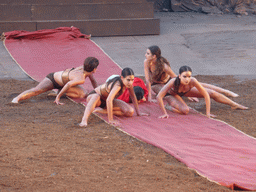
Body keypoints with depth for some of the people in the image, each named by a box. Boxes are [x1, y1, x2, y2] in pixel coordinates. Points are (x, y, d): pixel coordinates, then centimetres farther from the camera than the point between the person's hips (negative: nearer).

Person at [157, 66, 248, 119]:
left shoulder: (192, 81, -38)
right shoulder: (173, 82, -45)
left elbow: (206, 95, -28)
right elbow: (159, 97, -45)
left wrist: (208, 113, -28)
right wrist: (164, 113, -44)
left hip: (185, 91, 3)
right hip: (171, 94, -3)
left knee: (212, 93, 6)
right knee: (185, 110, -32)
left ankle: (234, 104, 25)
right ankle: (172, 107, 2)